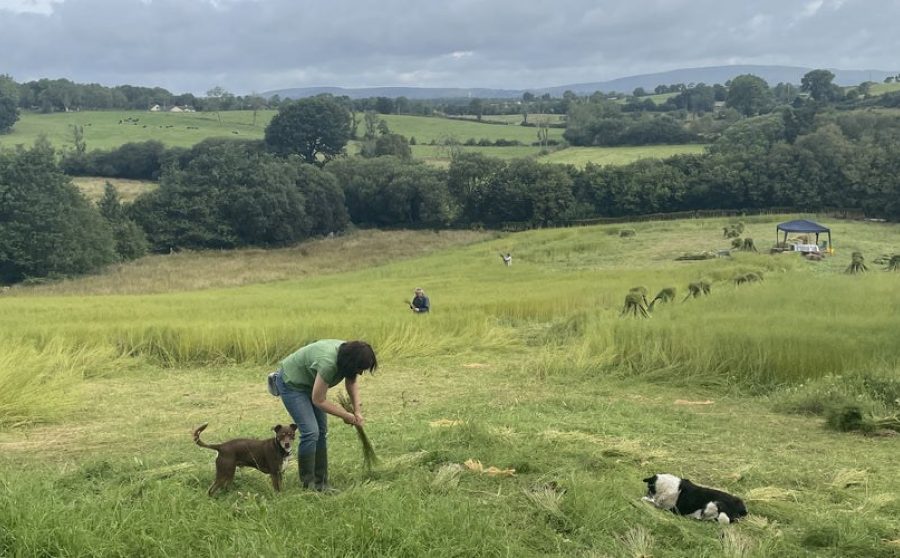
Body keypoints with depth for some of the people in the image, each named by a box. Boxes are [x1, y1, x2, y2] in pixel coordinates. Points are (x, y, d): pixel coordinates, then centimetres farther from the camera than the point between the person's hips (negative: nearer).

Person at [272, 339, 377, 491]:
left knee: (321, 432, 4)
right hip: (291, 383, -8)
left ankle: (321, 484, 11)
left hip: (310, 383, 8)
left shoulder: (349, 354, -17)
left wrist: (357, 411, -9)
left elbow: (351, 381, 3)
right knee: (310, 432, -17)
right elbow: (318, 400, -27)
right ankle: (308, 485, -6)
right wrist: (345, 415, -17)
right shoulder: (328, 363, -39)